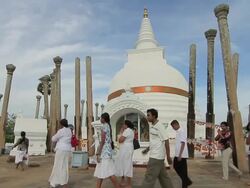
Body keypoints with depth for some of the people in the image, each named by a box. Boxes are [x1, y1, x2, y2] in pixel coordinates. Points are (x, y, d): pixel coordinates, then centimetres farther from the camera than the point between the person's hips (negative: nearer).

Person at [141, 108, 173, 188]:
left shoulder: (160, 126, -16)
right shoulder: (152, 127, 11)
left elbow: (166, 141, -17)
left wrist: (168, 156, -16)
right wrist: (147, 149, 19)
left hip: (157, 156, -9)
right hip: (154, 155, 9)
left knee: (149, 177, -4)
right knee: (163, 176, 16)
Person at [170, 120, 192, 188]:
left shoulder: (182, 132, -16)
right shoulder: (178, 132, 12)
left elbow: (183, 144, -21)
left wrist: (180, 155, -22)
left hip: (182, 155, -10)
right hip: (177, 154, 10)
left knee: (183, 171, 0)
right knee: (176, 167, 14)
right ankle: (187, 181, 24)